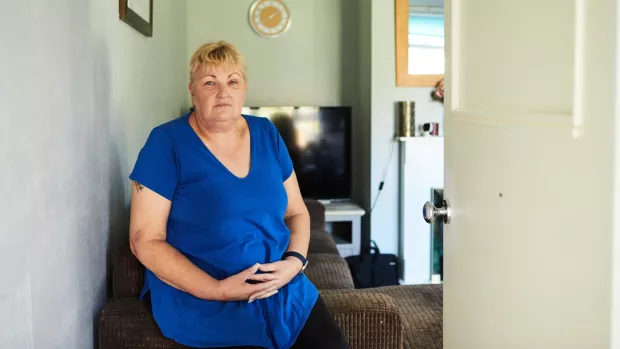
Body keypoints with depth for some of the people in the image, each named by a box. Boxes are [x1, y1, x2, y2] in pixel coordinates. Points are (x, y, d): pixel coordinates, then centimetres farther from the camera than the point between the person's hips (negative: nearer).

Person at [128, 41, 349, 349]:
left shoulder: (267, 134, 8)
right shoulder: (167, 142, -7)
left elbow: (297, 212, 14)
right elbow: (146, 240, -9)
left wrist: (294, 261, -7)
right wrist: (216, 289, -19)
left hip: (282, 287, 5)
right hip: (202, 298, -4)